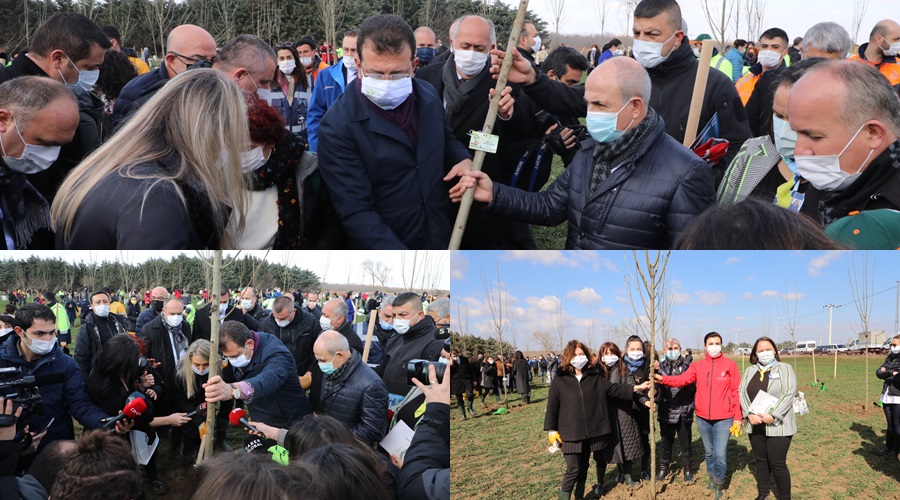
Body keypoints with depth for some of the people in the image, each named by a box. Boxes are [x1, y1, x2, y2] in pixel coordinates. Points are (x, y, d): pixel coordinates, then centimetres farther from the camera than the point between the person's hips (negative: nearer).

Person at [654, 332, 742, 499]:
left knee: (719, 454, -7)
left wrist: (738, 417, -5)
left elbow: (736, 392, -3)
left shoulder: (730, 365, -3)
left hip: (723, 418, -3)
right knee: (709, 452, 17)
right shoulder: (697, 366, 3)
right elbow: (683, 379, -11)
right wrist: (663, 379, -28)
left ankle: (719, 484, 15)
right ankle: (712, 479, 37)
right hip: (703, 418, 3)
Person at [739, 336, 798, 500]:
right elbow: (742, 393, 5)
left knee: (777, 464, -5)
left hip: (778, 425, -4)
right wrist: (750, 414, -11)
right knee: (761, 460, 13)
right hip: (755, 425, 4)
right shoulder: (749, 371, 11)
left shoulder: (785, 368, 0)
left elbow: (789, 393, -10)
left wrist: (773, 416, -18)